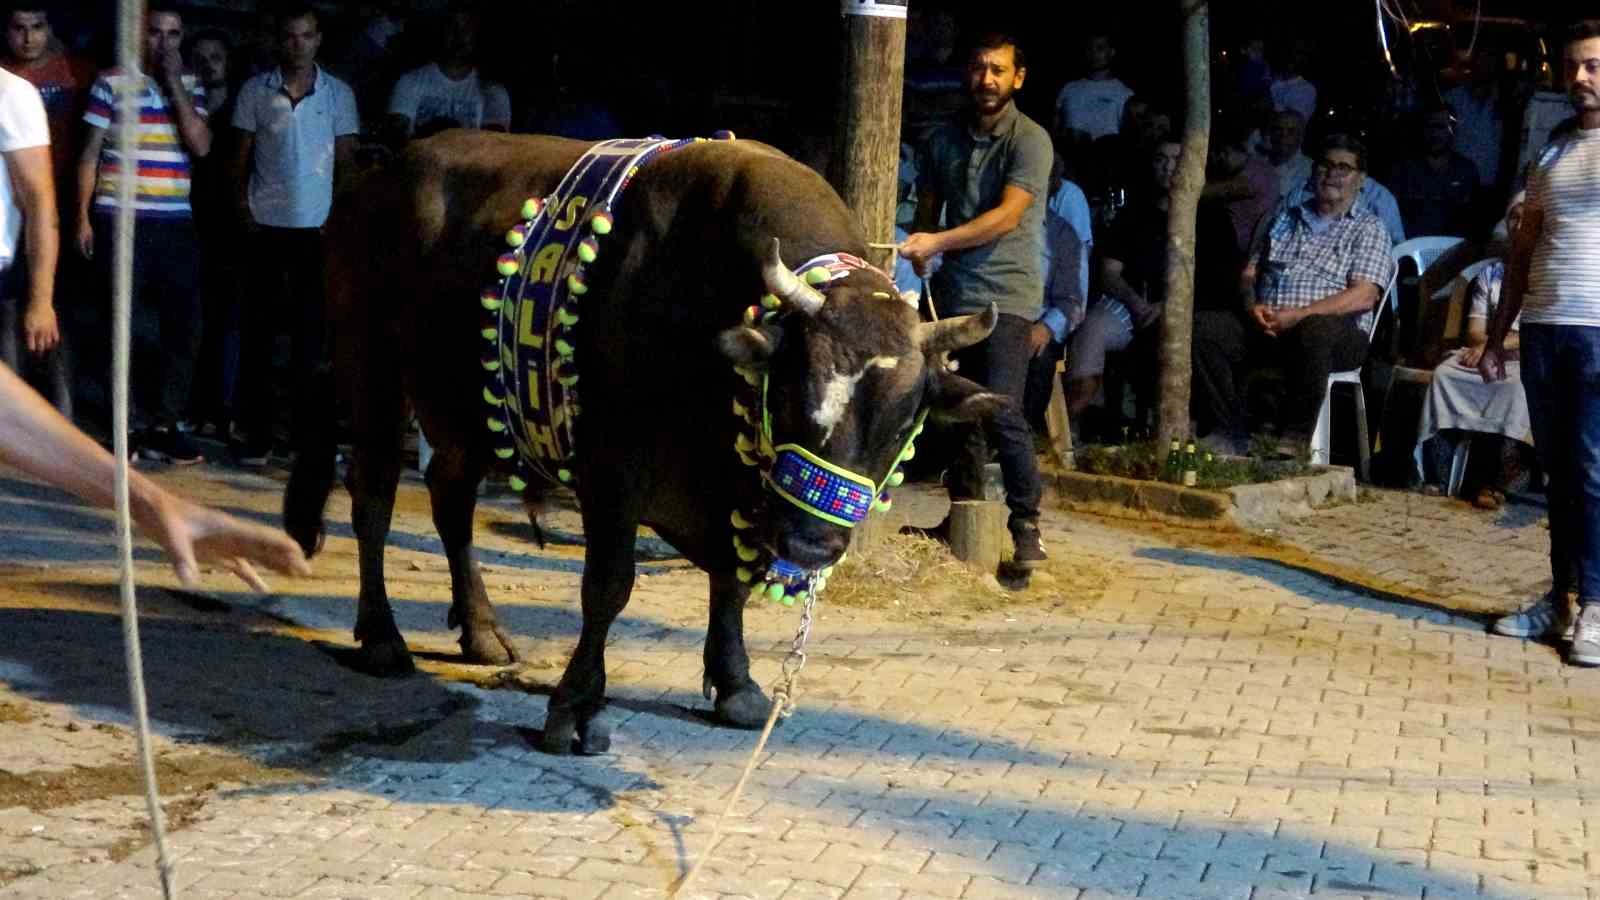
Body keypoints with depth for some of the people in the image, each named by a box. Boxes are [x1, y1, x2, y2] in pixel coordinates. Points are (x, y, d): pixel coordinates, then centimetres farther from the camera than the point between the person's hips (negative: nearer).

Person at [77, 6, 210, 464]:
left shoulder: (191, 87, 10)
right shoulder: (112, 82, 1)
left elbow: (201, 145, -5)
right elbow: (90, 152, 3)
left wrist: (174, 82, -8)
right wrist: (82, 216, -3)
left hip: (176, 223, 3)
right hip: (120, 220, -3)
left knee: (183, 326, 1)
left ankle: (164, 425, 9)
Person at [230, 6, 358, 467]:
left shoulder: (339, 94, 4)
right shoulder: (255, 91, 3)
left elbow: (346, 159, 6)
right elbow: (241, 155, 7)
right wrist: (241, 204, -5)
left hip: (318, 227, 0)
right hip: (266, 225, 0)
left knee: (311, 331, 3)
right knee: (259, 331, 2)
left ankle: (308, 430, 10)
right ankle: (256, 432, 7)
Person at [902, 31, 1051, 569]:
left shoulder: (1030, 140, -5)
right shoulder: (944, 140, 13)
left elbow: (1007, 217, -16)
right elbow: (928, 209, 25)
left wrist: (937, 243, -22)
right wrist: (919, 253, 7)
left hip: (1006, 297, -5)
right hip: (954, 296, 6)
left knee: (1002, 411, -16)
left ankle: (1026, 526, -9)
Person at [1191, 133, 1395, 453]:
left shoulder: (1368, 228, 9)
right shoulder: (1283, 220, 26)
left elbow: (1364, 296, -5)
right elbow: (1249, 274, 21)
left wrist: (1300, 314, -16)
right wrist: (1252, 307, -3)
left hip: (1335, 330, -5)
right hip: (1265, 327, 5)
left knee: (1314, 329, -41)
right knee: (1201, 327, -20)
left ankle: (1295, 439, -31)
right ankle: (1231, 432, -19)